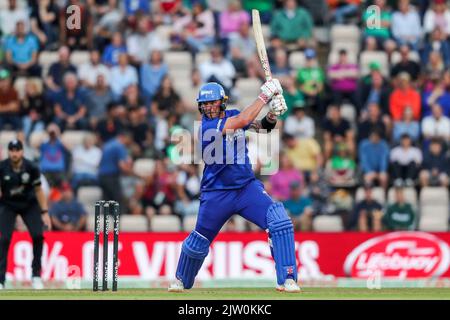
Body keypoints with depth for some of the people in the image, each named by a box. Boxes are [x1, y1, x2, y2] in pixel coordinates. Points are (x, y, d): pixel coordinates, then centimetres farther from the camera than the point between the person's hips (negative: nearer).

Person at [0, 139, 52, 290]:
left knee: (38, 235, -13)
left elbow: (38, 190, -6)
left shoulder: (31, 168, -18)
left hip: (29, 204, 1)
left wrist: (45, 213, -7)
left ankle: (36, 275, 4)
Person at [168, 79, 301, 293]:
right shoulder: (206, 127, -16)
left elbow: (262, 126, 9)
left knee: (279, 220, -19)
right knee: (199, 242, 9)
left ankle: (287, 279, -18)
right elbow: (243, 120, -26)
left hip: (247, 187, 4)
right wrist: (264, 95, -22)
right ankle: (181, 281, 38)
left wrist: (273, 114, -13)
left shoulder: (232, 115, 3)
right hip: (216, 194, -4)